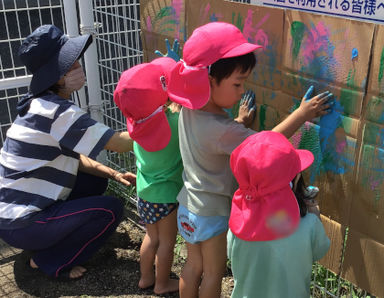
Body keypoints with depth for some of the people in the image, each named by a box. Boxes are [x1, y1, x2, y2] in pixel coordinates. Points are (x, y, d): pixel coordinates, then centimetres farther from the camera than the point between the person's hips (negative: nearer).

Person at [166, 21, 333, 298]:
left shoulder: (189, 109, -8)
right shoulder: (219, 129, -33)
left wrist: (239, 123, -2)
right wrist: (302, 112, -19)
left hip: (189, 205, 7)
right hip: (213, 213, -7)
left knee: (193, 265, 23)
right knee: (214, 273, 15)